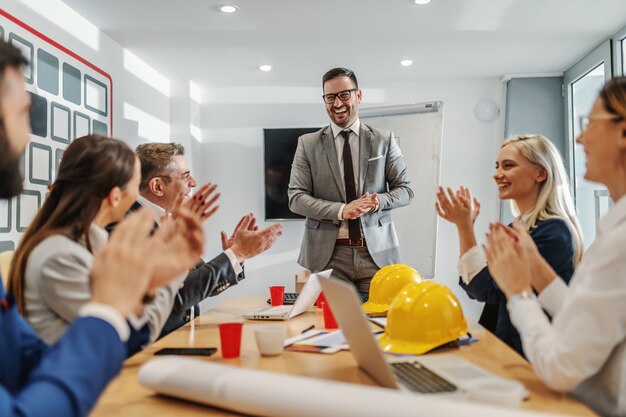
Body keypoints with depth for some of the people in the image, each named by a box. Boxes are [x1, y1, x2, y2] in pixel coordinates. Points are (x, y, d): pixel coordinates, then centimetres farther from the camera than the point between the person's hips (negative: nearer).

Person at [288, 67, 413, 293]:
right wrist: (341, 210, -15)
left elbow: (405, 189, 8)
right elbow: (296, 197, -1)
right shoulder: (308, 144, 4)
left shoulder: (384, 140, 6)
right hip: (327, 255, -1)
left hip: (377, 252, 1)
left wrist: (378, 201, -13)